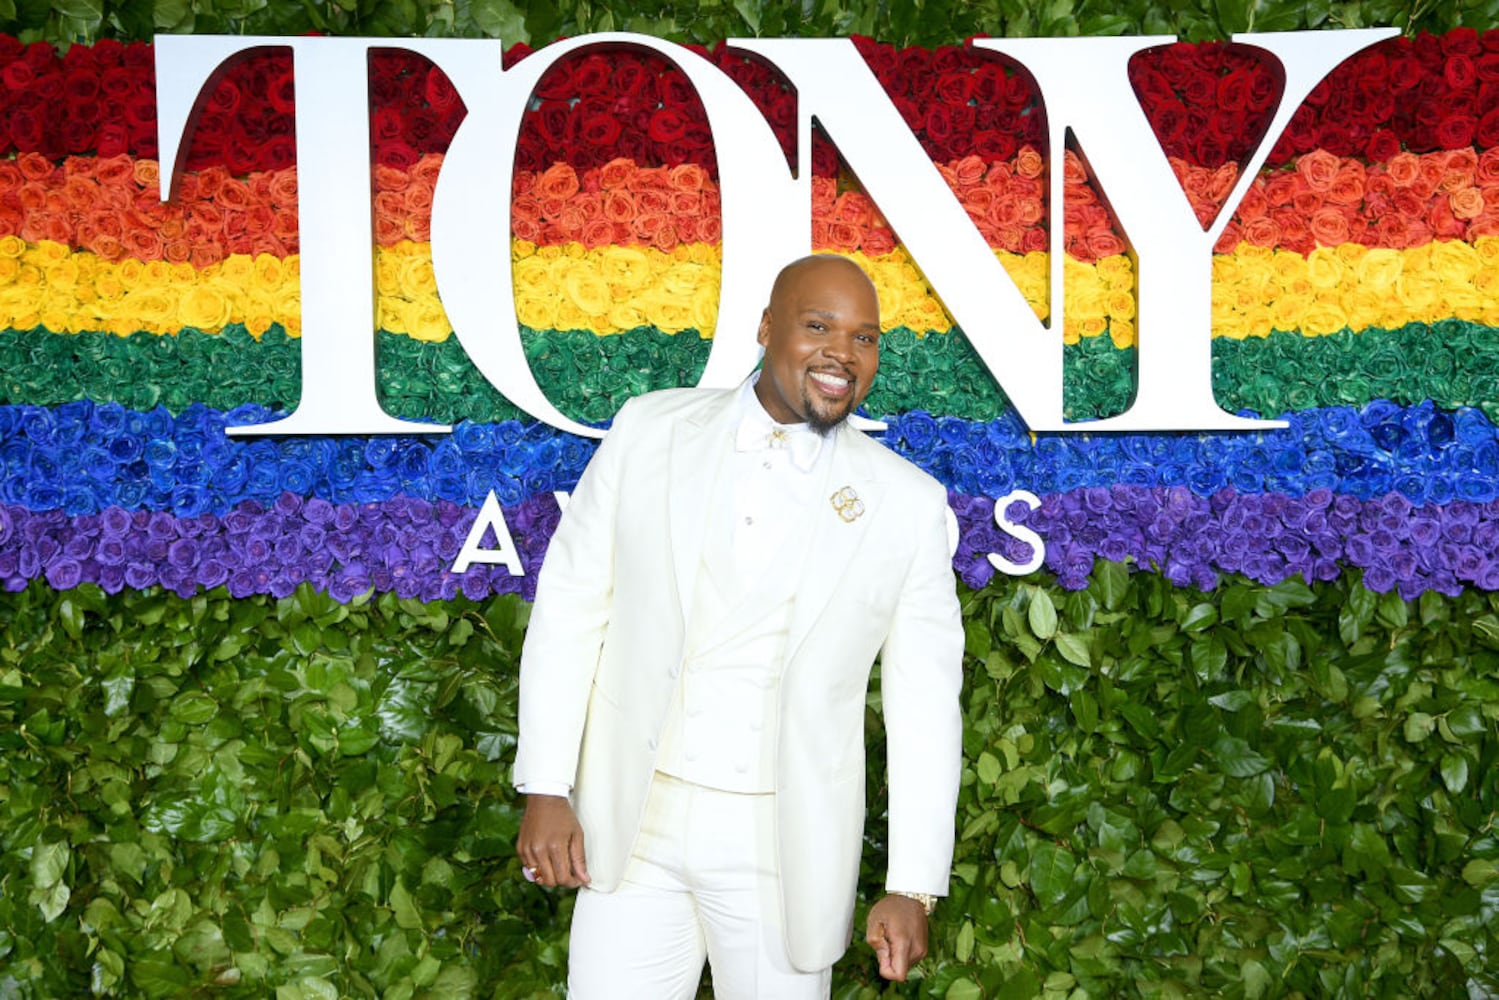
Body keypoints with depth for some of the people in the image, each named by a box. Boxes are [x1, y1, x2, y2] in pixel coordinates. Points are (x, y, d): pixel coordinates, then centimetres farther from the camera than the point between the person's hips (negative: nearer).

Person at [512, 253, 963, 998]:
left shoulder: (907, 504, -3)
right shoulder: (650, 429, -1)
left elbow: (924, 703, 0)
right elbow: (571, 605, 2)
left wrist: (912, 887, -2)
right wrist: (545, 788, -3)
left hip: (783, 845, 0)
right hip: (632, 828, 1)